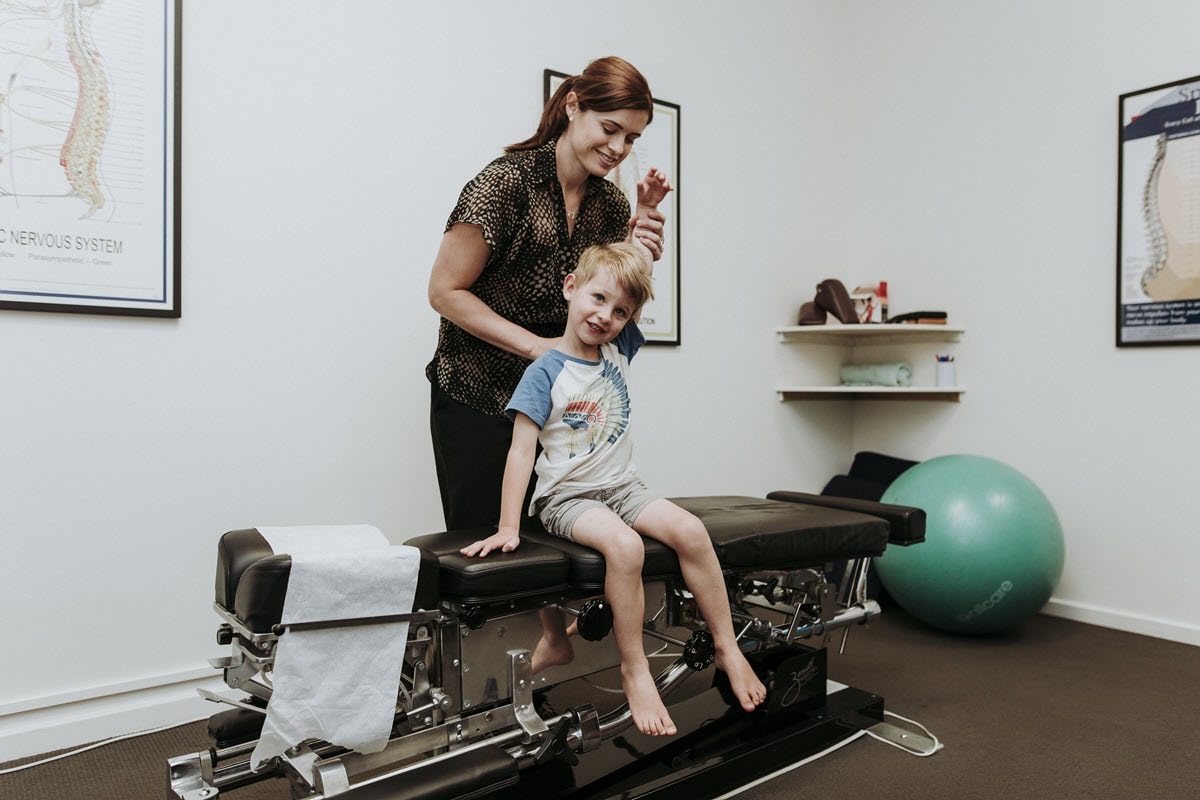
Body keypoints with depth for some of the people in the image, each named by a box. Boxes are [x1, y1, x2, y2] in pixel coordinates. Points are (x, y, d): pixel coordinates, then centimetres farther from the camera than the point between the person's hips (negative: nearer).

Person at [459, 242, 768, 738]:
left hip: (622, 487, 5)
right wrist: (507, 528, -22)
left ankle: (727, 649, -5)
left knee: (689, 530, -19)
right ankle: (634, 670, -16)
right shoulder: (544, 374, -12)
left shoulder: (619, 350, 4)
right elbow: (521, 451, -17)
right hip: (568, 497, -5)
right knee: (624, 545, -33)